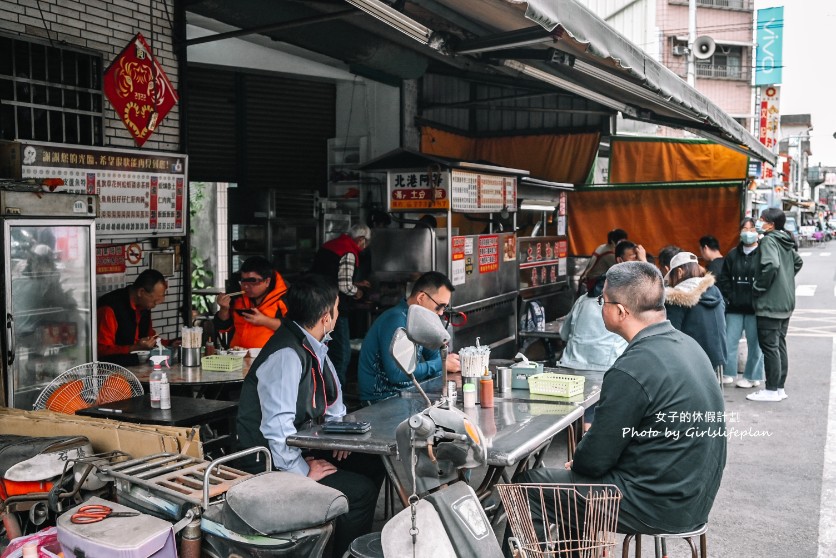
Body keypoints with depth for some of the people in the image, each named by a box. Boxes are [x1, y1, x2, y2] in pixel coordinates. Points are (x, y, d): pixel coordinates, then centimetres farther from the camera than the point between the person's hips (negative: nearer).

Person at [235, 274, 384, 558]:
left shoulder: (313, 344, 3)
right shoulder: (287, 354, -27)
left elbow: (330, 394, 19)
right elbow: (277, 425, -33)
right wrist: (303, 471, -23)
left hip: (301, 447, 10)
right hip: (270, 466, -10)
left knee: (371, 467, 10)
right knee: (360, 491, -16)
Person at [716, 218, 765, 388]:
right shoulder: (732, 255, 11)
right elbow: (723, 278, 13)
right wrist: (729, 296, 2)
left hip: (755, 308, -4)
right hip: (735, 307, 4)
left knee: (754, 343, 4)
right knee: (729, 341, 5)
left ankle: (753, 377, 15)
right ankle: (727, 374, 15)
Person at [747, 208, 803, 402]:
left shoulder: (769, 240, -14)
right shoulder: (786, 242, 12)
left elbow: (771, 264, -30)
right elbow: (798, 262, 28)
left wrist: (758, 287, -18)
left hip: (770, 304, -9)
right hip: (786, 302, 9)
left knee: (769, 346, -3)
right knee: (780, 345, 14)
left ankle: (771, 390, 2)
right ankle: (780, 387, 20)